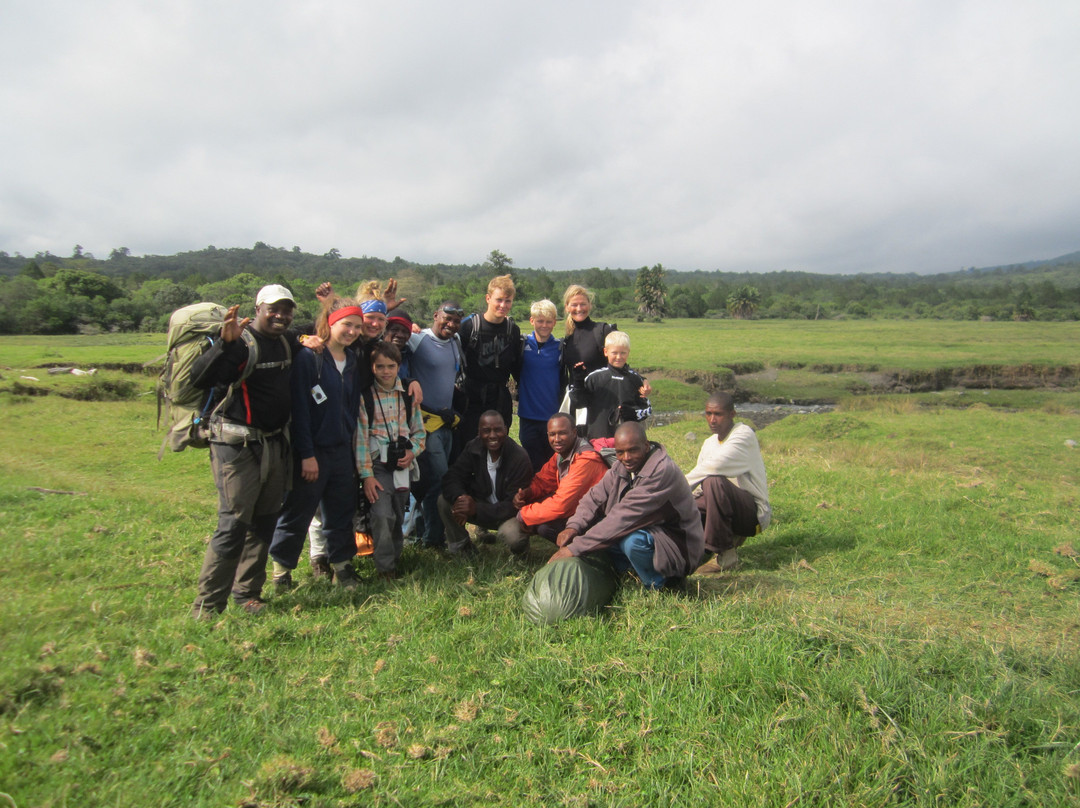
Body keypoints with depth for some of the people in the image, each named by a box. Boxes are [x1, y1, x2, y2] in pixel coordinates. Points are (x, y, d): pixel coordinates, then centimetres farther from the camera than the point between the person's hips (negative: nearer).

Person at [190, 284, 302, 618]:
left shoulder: (288, 342, 10)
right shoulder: (240, 342, -13)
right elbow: (200, 378, -26)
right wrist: (226, 343, -39)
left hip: (276, 445, 8)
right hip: (238, 446, -7)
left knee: (264, 524, 13)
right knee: (233, 526, -8)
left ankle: (247, 593, 26)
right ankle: (206, 605, 4)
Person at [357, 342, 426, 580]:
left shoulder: (408, 395, 7)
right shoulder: (365, 397, -4)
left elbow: (419, 431, 13)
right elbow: (361, 438, -6)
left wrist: (412, 451, -6)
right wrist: (366, 474, -11)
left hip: (402, 464, 4)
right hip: (377, 464, -4)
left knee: (398, 517, 11)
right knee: (382, 514, -17)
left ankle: (394, 558, 31)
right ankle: (384, 567, -2)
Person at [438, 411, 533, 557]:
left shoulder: (519, 458, -23)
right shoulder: (473, 448, -7)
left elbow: (515, 503, -26)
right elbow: (452, 478, -10)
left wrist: (476, 509, -36)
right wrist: (459, 497, -35)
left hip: (508, 513, -4)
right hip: (482, 504, 5)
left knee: (513, 536, -37)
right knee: (444, 500, -16)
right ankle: (459, 547, 4)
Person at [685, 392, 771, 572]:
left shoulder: (744, 435, -14)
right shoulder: (709, 443, 11)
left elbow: (716, 465, -31)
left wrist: (682, 485, -21)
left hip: (753, 512, -8)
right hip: (732, 508, 8)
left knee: (715, 481, -35)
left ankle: (726, 555, -22)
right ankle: (731, 536, 10)